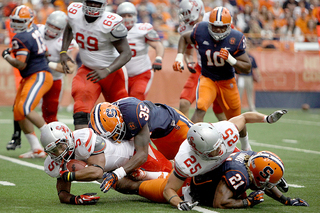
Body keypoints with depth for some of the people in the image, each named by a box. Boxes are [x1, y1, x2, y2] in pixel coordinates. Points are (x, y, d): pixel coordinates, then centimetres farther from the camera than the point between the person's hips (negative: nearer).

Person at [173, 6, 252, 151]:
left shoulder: (235, 39, -19)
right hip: (207, 78, -1)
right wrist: (179, 57, -8)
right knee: (200, 109, -30)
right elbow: (184, 38, 7)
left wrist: (230, 59, -31)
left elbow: (247, 68, -14)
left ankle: (246, 147, 44)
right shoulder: (201, 31, -17)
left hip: (227, 82, 1)